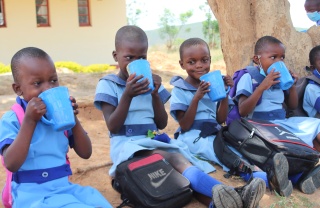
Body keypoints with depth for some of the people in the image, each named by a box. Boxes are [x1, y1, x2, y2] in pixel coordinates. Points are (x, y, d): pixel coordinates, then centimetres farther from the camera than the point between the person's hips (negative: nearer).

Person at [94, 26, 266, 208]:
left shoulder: (150, 82, 13)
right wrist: (127, 95, -18)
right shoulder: (108, 85, 2)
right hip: (127, 144, -4)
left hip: (155, 141, 5)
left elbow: (162, 124, 9)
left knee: (180, 160, -30)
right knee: (175, 160, -34)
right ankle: (219, 193, -57)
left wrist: (155, 94, -5)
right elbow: (113, 127, -7)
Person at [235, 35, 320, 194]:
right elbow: (242, 111, -16)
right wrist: (262, 87, -22)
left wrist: (292, 86, 3)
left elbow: (292, 106, 21)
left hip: (283, 122, 8)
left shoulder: (280, 77, 13)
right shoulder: (249, 78, -6)